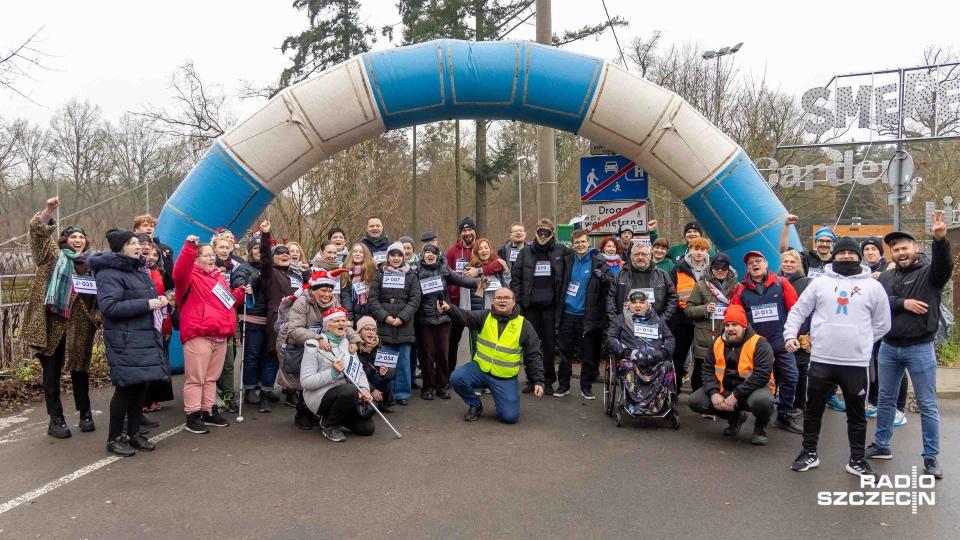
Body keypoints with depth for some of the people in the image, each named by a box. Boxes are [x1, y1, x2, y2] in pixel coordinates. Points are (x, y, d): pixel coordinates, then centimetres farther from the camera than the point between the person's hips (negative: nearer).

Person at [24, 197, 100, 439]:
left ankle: (85, 414, 23)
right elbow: (39, 232, -8)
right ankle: (56, 420, 12)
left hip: (80, 326, 2)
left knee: (80, 370, 11)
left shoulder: (92, 264, 11)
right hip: (51, 324, -1)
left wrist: (98, 317, -6)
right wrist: (48, 211, -21)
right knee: (52, 373, 4)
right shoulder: (53, 257, 6)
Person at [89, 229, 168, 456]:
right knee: (126, 387, -4)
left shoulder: (139, 269, 17)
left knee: (140, 386, 11)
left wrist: (159, 300, 6)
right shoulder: (109, 273, -11)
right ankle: (114, 438, 11)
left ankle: (134, 434, 23)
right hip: (125, 341, -8)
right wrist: (147, 304, -21)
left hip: (146, 337, 8)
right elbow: (108, 306, -22)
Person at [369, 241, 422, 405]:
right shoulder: (380, 275, 9)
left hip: (404, 326, 0)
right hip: (384, 325, 0)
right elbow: (373, 299, 2)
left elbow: (415, 299, 0)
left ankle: (402, 393, 13)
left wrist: (402, 317, -12)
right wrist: (384, 316, -11)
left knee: (404, 361, 3)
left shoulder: (410, 276, 9)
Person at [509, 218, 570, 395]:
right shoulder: (526, 252, 5)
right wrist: (516, 300, -5)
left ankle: (548, 381, 17)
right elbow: (516, 277, 4)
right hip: (530, 305, 1)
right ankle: (531, 379, 19)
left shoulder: (561, 250, 0)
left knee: (549, 343, 6)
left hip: (550, 305, -1)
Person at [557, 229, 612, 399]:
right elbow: (561, 282, 18)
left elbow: (612, 281, -12)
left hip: (586, 315, -3)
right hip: (567, 313, 3)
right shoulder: (568, 259, 5)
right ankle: (563, 385, 22)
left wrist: (602, 277, -31)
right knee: (565, 352, 10)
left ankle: (586, 387, 18)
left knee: (587, 354, 5)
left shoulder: (597, 261, -5)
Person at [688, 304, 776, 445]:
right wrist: (714, 393, -19)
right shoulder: (718, 344, 2)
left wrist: (735, 396, -28)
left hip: (753, 390, -5)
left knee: (762, 400, -40)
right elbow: (707, 370, 1)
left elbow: (762, 375, -25)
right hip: (725, 389, 5)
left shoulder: (759, 344, -16)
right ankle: (734, 417, 14)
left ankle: (760, 426, -1)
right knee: (695, 401, -12)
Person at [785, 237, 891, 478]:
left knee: (857, 414, 11)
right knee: (813, 410, 10)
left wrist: (860, 342, 7)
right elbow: (798, 311, 7)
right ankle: (809, 453, 24)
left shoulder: (873, 286, 5)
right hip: (821, 360, 0)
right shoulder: (820, 282, 5)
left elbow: (882, 324, 12)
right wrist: (790, 334, -7)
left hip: (856, 363, 0)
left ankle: (857, 460, 25)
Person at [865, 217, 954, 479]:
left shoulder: (929, 271, -5)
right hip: (889, 347, 4)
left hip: (920, 348, -4)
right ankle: (881, 446, 28)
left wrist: (940, 240, -47)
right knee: (885, 399, 15)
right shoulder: (886, 277, 7)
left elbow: (945, 266, -29)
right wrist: (902, 303, -19)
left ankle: (930, 457, 15)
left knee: (927, 405, 4)